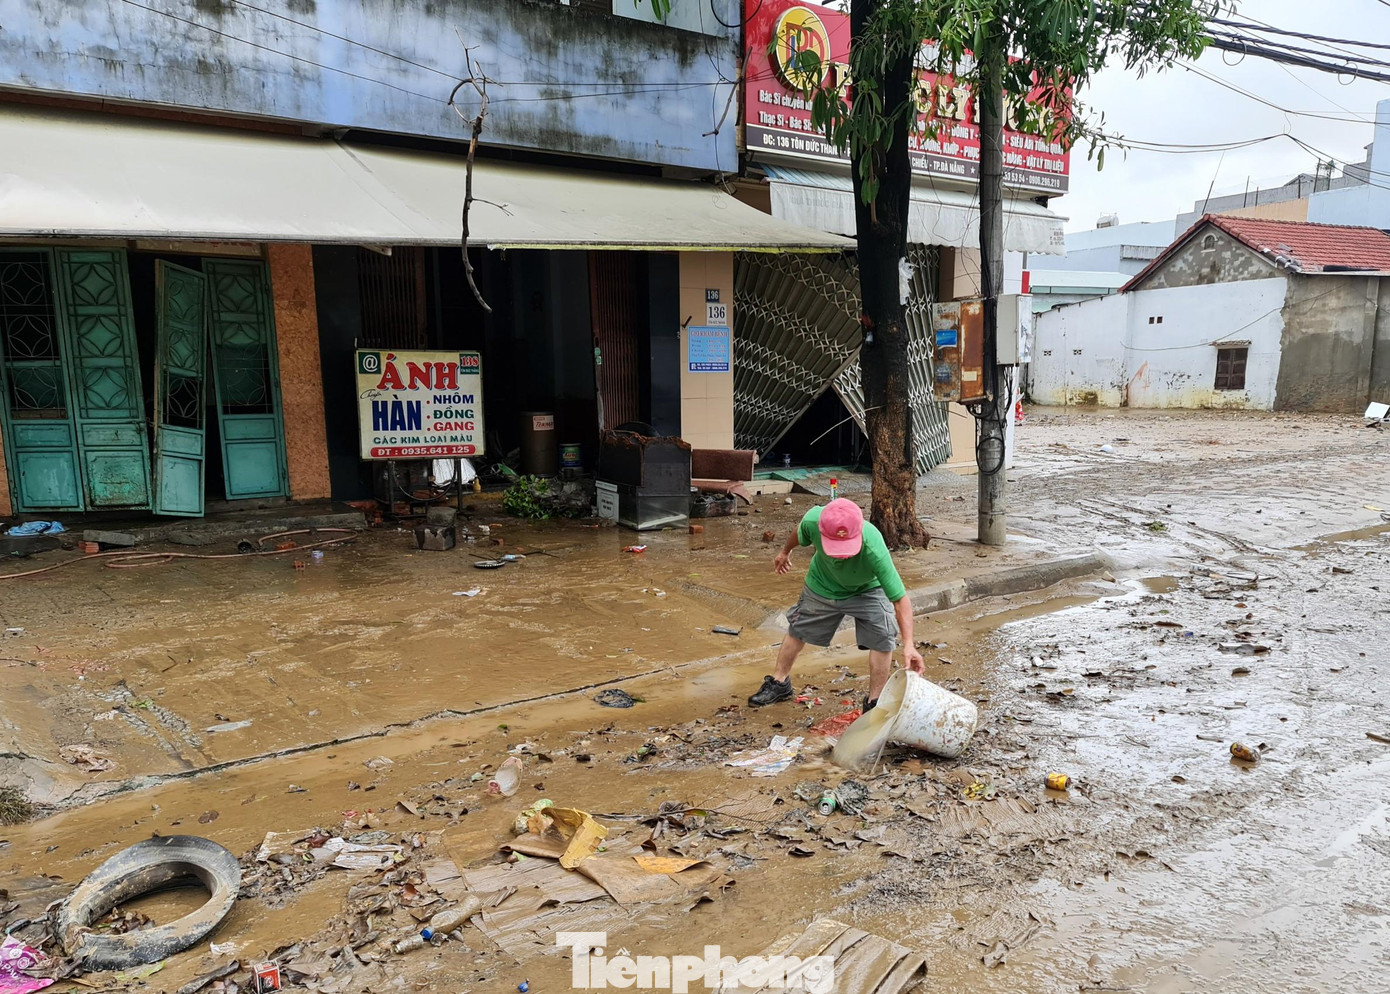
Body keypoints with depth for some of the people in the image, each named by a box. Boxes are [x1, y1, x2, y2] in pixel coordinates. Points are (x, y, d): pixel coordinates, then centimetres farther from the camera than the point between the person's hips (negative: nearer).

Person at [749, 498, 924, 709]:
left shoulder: (874, 551, -46)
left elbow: (900, 599, -43)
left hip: (867, 590, -2)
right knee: (797, 631, 16)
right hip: (822, 586, 3)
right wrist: (785, 551, 10)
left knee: (882, 639, -19)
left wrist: (908, 644, -52)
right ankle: (779, 682, 39)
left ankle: (874, 702, 1)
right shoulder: (813, 520, -39)